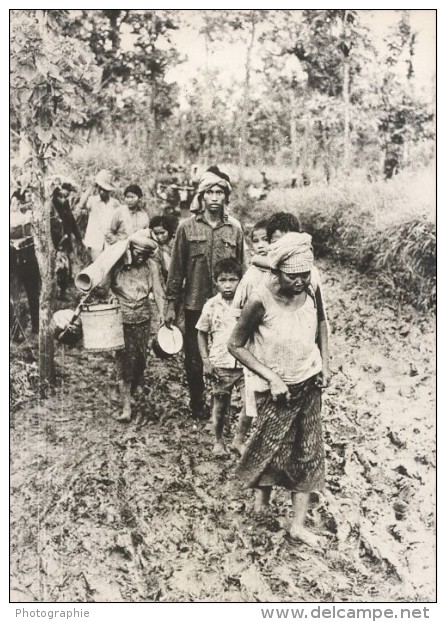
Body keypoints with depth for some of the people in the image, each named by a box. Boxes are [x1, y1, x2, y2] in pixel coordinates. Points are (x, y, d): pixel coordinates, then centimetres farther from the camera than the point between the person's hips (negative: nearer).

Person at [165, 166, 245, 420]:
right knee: (194, 358, 9)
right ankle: (198, 403, 28)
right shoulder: (187, 227, -2)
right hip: (195, 305, -1)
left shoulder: (235, 228, 2)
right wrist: (171, 304, -2)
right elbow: (177, 268, 0)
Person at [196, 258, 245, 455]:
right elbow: (202, 334, 4)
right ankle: (218, 441, 34)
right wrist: (206, 361, -4)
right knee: (220, 406, 11)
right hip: (220, 365, 0)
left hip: (244, 363, 0)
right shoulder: (211, 306, -4)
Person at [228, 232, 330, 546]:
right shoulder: (261, 300, -24)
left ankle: (298, 525, 24)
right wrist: (271, 378, -18)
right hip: (275, 387, -4)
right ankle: (263, 492, 41)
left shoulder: (310, 291, -10)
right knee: (274, 449, 7)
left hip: (309, 383, 5)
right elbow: (236, 345, -14)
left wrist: (325, 362, 1)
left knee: (308, 454, 10)